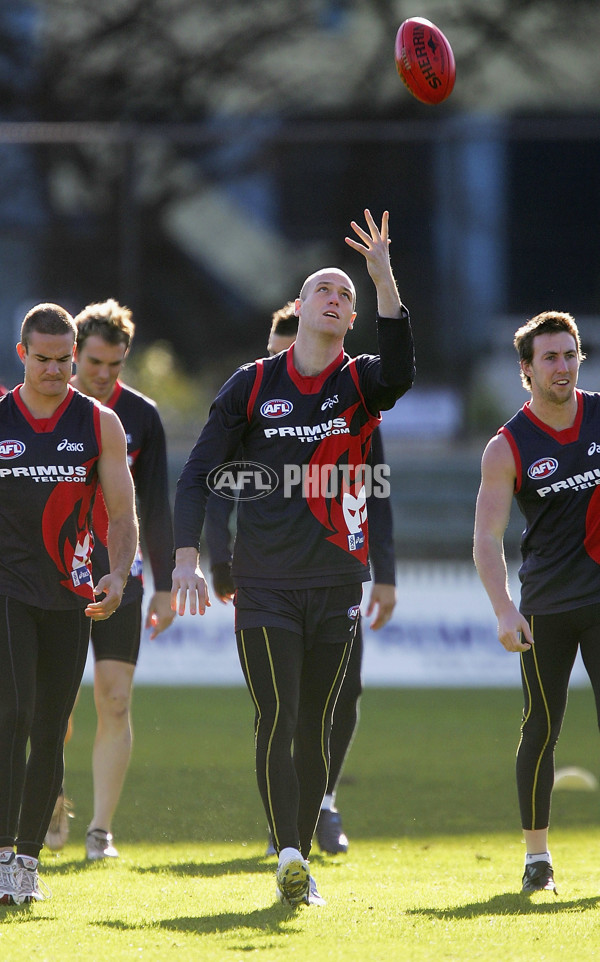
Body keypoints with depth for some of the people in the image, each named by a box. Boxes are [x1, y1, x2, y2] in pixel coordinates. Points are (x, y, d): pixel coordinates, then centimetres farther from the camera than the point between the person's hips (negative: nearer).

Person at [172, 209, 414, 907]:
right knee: (276, 720, -12)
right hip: (264, 583, -1)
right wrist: (187, 559, -7)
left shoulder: (359, 383, 5)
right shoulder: (253, 385, 5)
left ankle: (300, 862, 15)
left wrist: (385, 281, -29)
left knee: (315, 726, 6)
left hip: (336, 581, 1)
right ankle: (287, 854, -19)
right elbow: (199, 472, 4)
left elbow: (399, 374, -21)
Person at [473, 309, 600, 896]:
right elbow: (487, 539, -11)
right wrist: (503, 610, -25)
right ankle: (536, 855, 12)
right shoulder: (507, 449, -6)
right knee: (540, 730, 0)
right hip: (544, 606, -1)